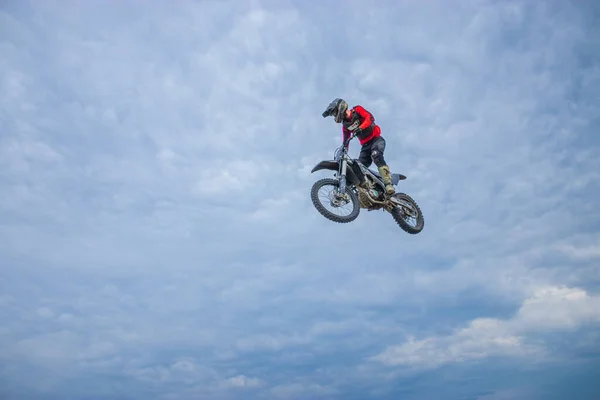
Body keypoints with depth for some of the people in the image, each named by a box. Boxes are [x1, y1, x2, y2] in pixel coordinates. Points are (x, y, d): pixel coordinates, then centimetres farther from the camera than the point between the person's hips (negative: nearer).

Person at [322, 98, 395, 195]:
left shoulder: (357, 110, -4)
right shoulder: (345, 126, 13)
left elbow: (370, 118, -20)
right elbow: (345, 142, 16)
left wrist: (360, 128, -36)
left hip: (376, 139, -7)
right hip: (365, 145, 7)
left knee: (376, 156, -36)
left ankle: (388, 184, -46)